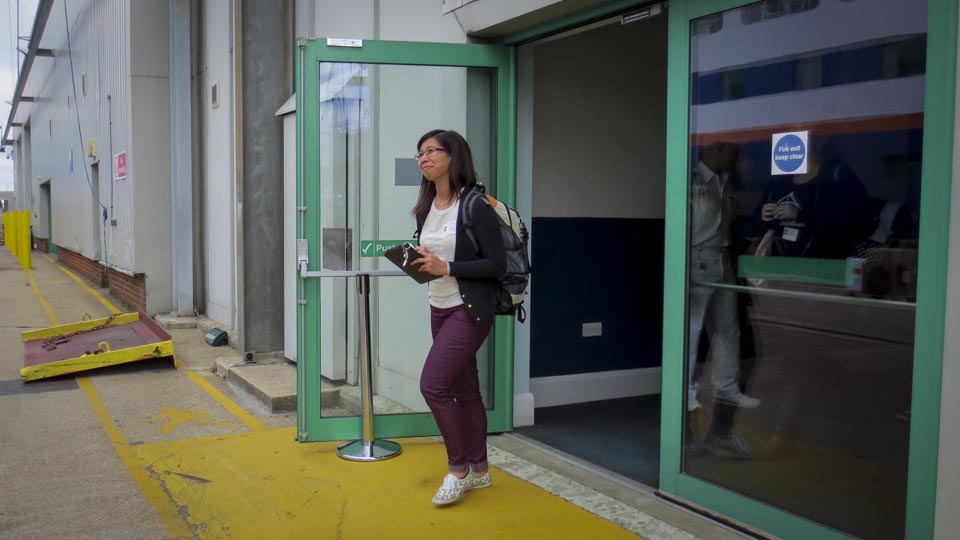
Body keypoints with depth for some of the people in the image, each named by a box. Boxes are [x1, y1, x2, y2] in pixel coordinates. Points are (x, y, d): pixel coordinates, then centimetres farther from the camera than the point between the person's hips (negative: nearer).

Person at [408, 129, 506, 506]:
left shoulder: (475, 207, -14)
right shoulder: (426, 208, 9)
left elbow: (497, 265, -16)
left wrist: (446, 268, -21)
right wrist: (415, 261, -4)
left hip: (469, 311, -7)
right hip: (439, 310, 8)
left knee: (433, 384, -13)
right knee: (464, 390, 13)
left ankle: (459, 468, 5)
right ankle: (479, 471, 25)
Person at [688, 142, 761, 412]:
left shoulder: (726, 183, 14)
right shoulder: (692, 180, -8)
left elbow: (731, 219, 15)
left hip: (723, 262, 8)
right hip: (698, 262, -8)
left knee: (727, 328, 11)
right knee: (691, 327, -2)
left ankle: (726, 388, 21)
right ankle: (687, 392, 7)